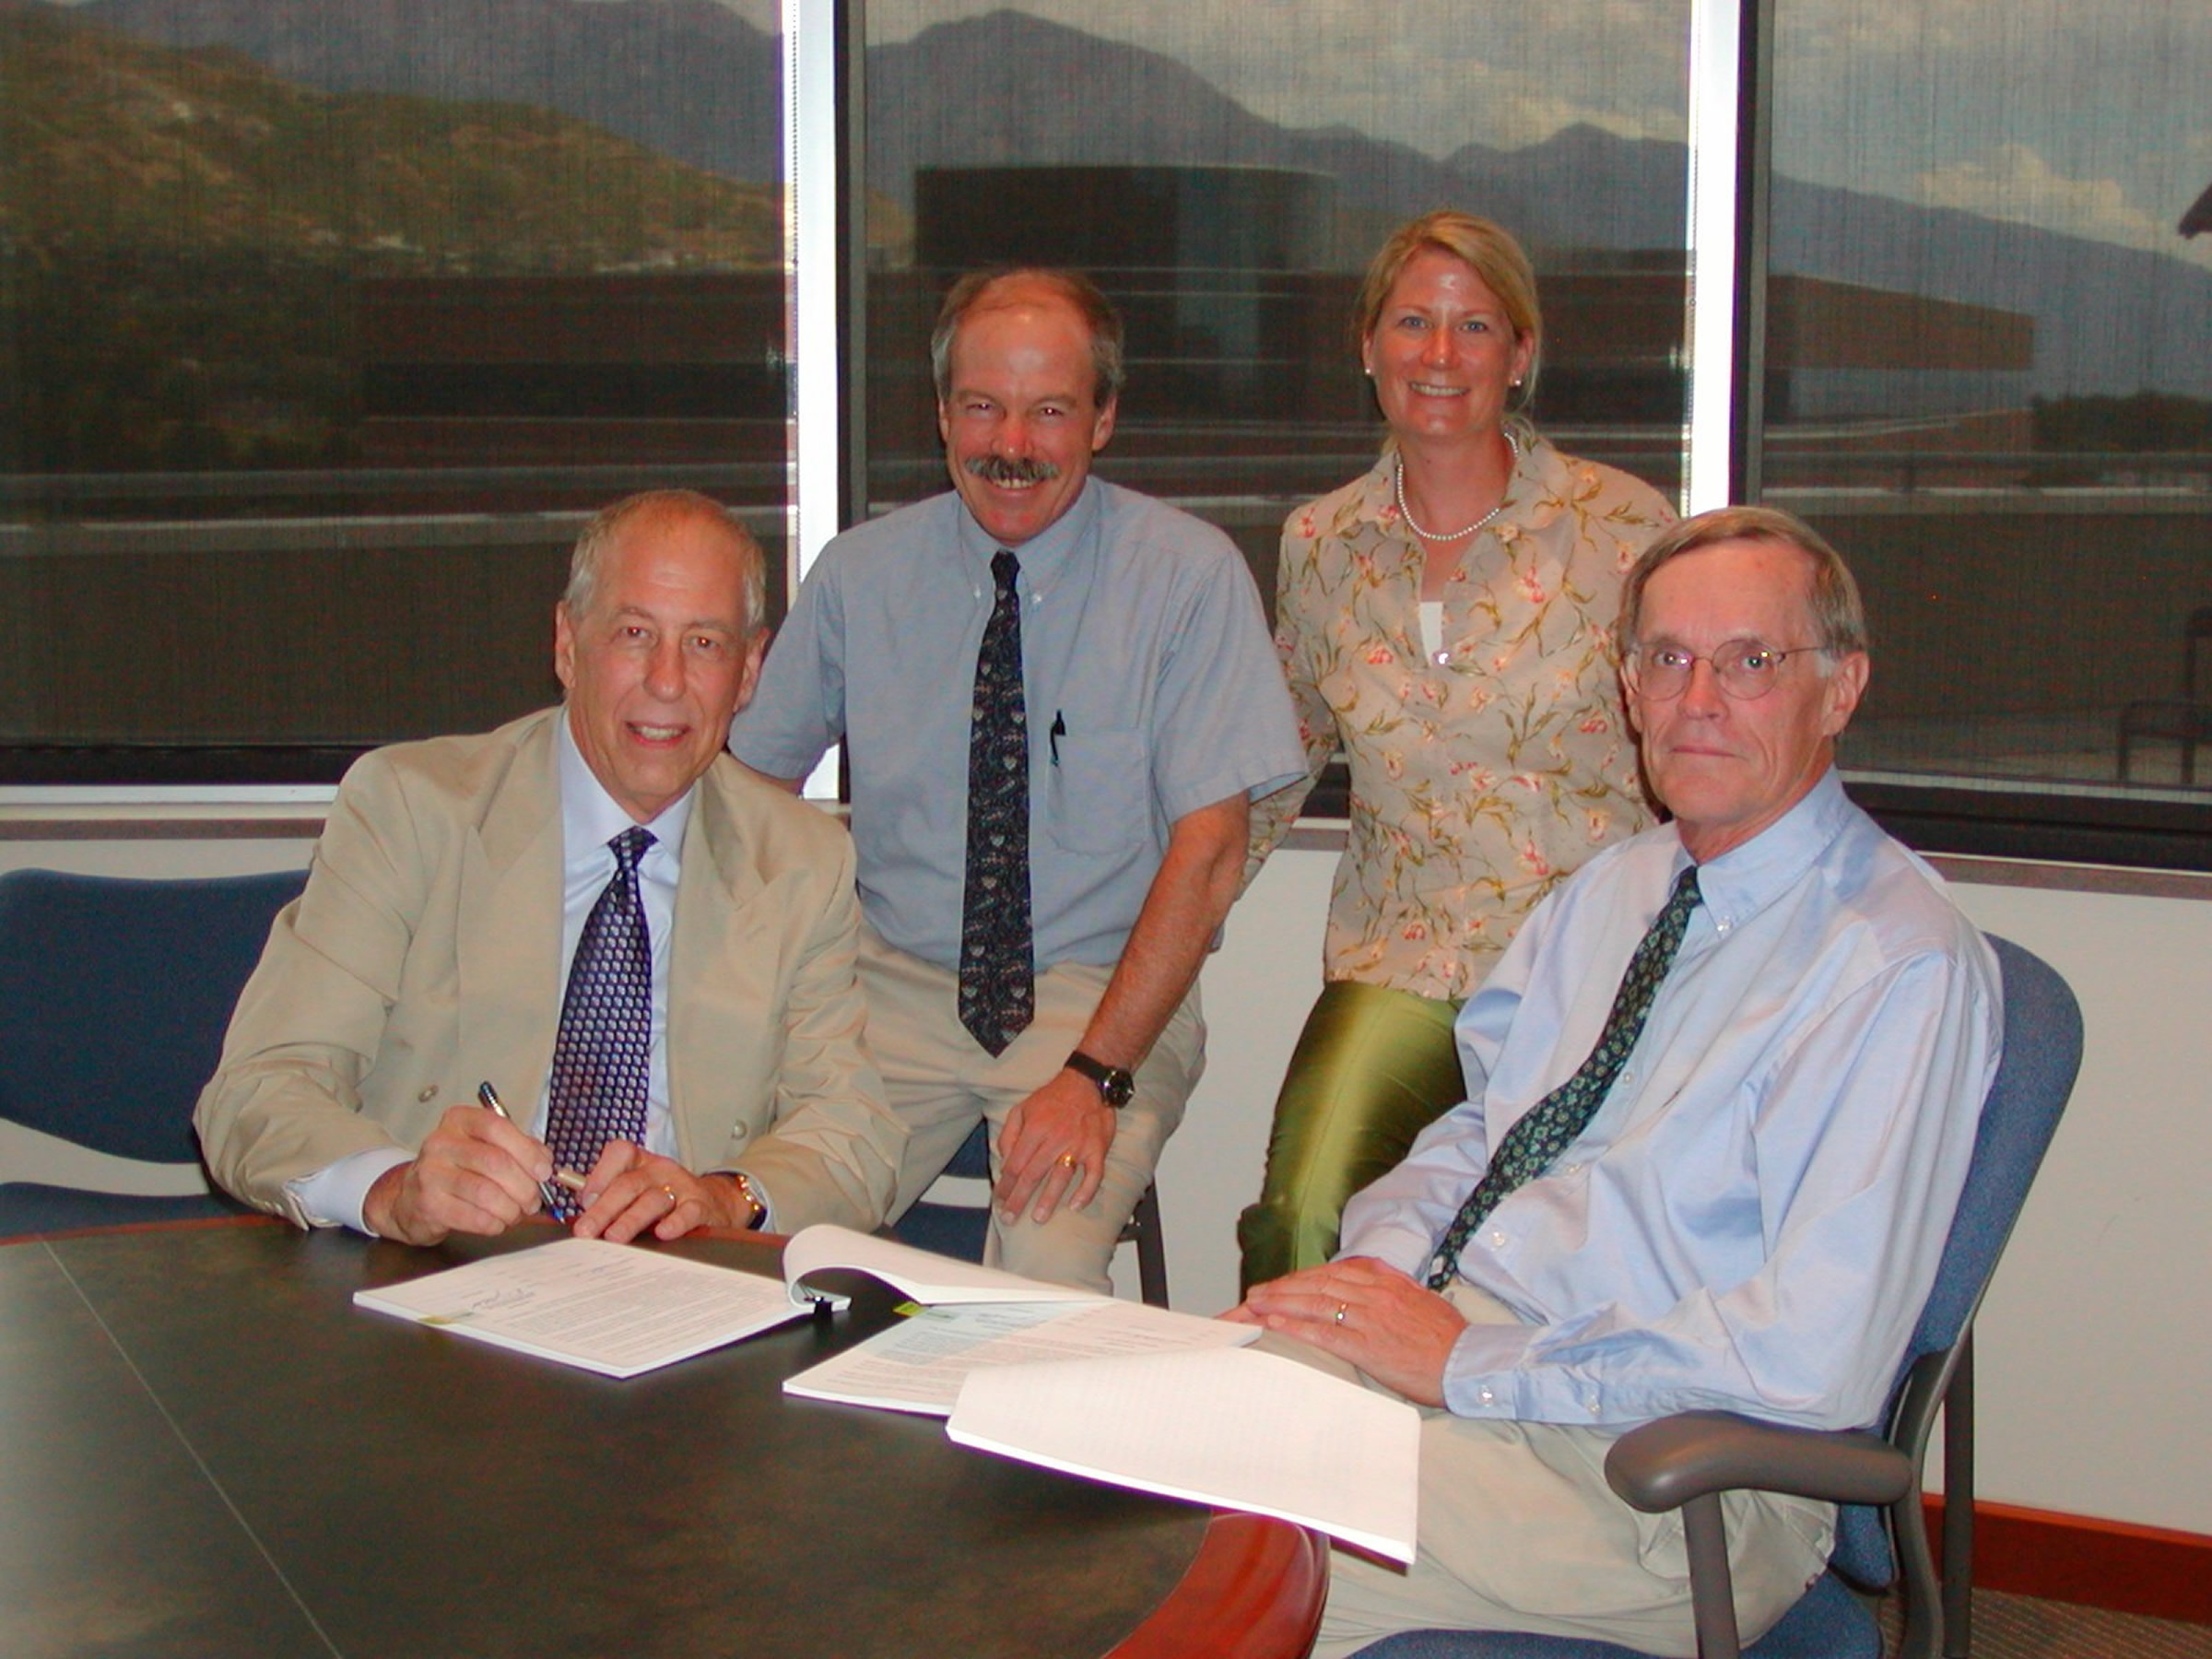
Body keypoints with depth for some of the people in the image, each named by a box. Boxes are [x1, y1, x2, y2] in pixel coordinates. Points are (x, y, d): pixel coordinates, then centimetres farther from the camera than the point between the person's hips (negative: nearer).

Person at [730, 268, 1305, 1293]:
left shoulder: (1188, 574, -5)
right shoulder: (859, 575, 3)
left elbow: (1209, 852, -10)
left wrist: (1097, 1073, -21)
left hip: (1104, 993, -2)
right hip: (893, 987, 3)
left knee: (1048, 1266, -28)